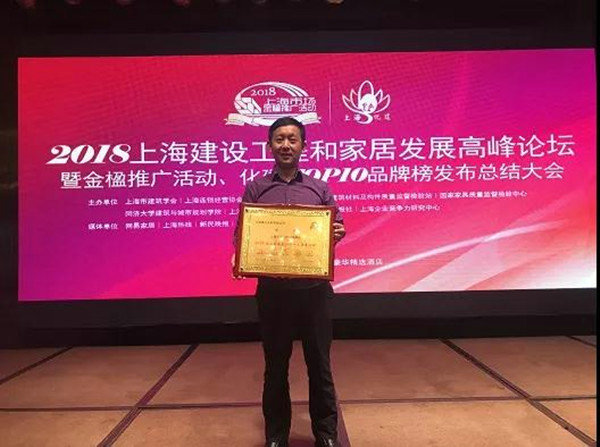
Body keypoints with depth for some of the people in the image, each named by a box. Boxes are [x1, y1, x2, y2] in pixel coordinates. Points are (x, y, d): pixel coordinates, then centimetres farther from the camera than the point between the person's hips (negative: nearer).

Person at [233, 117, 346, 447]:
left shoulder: (319, 189, 6)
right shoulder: (255, 189, 5)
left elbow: (336, 229, 7)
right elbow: (241, 234, 3)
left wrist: (338, 234, -16)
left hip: (314, 288, 0)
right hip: (272, 289, 0)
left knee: (319, 364, 10)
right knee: (275, 367, 12)